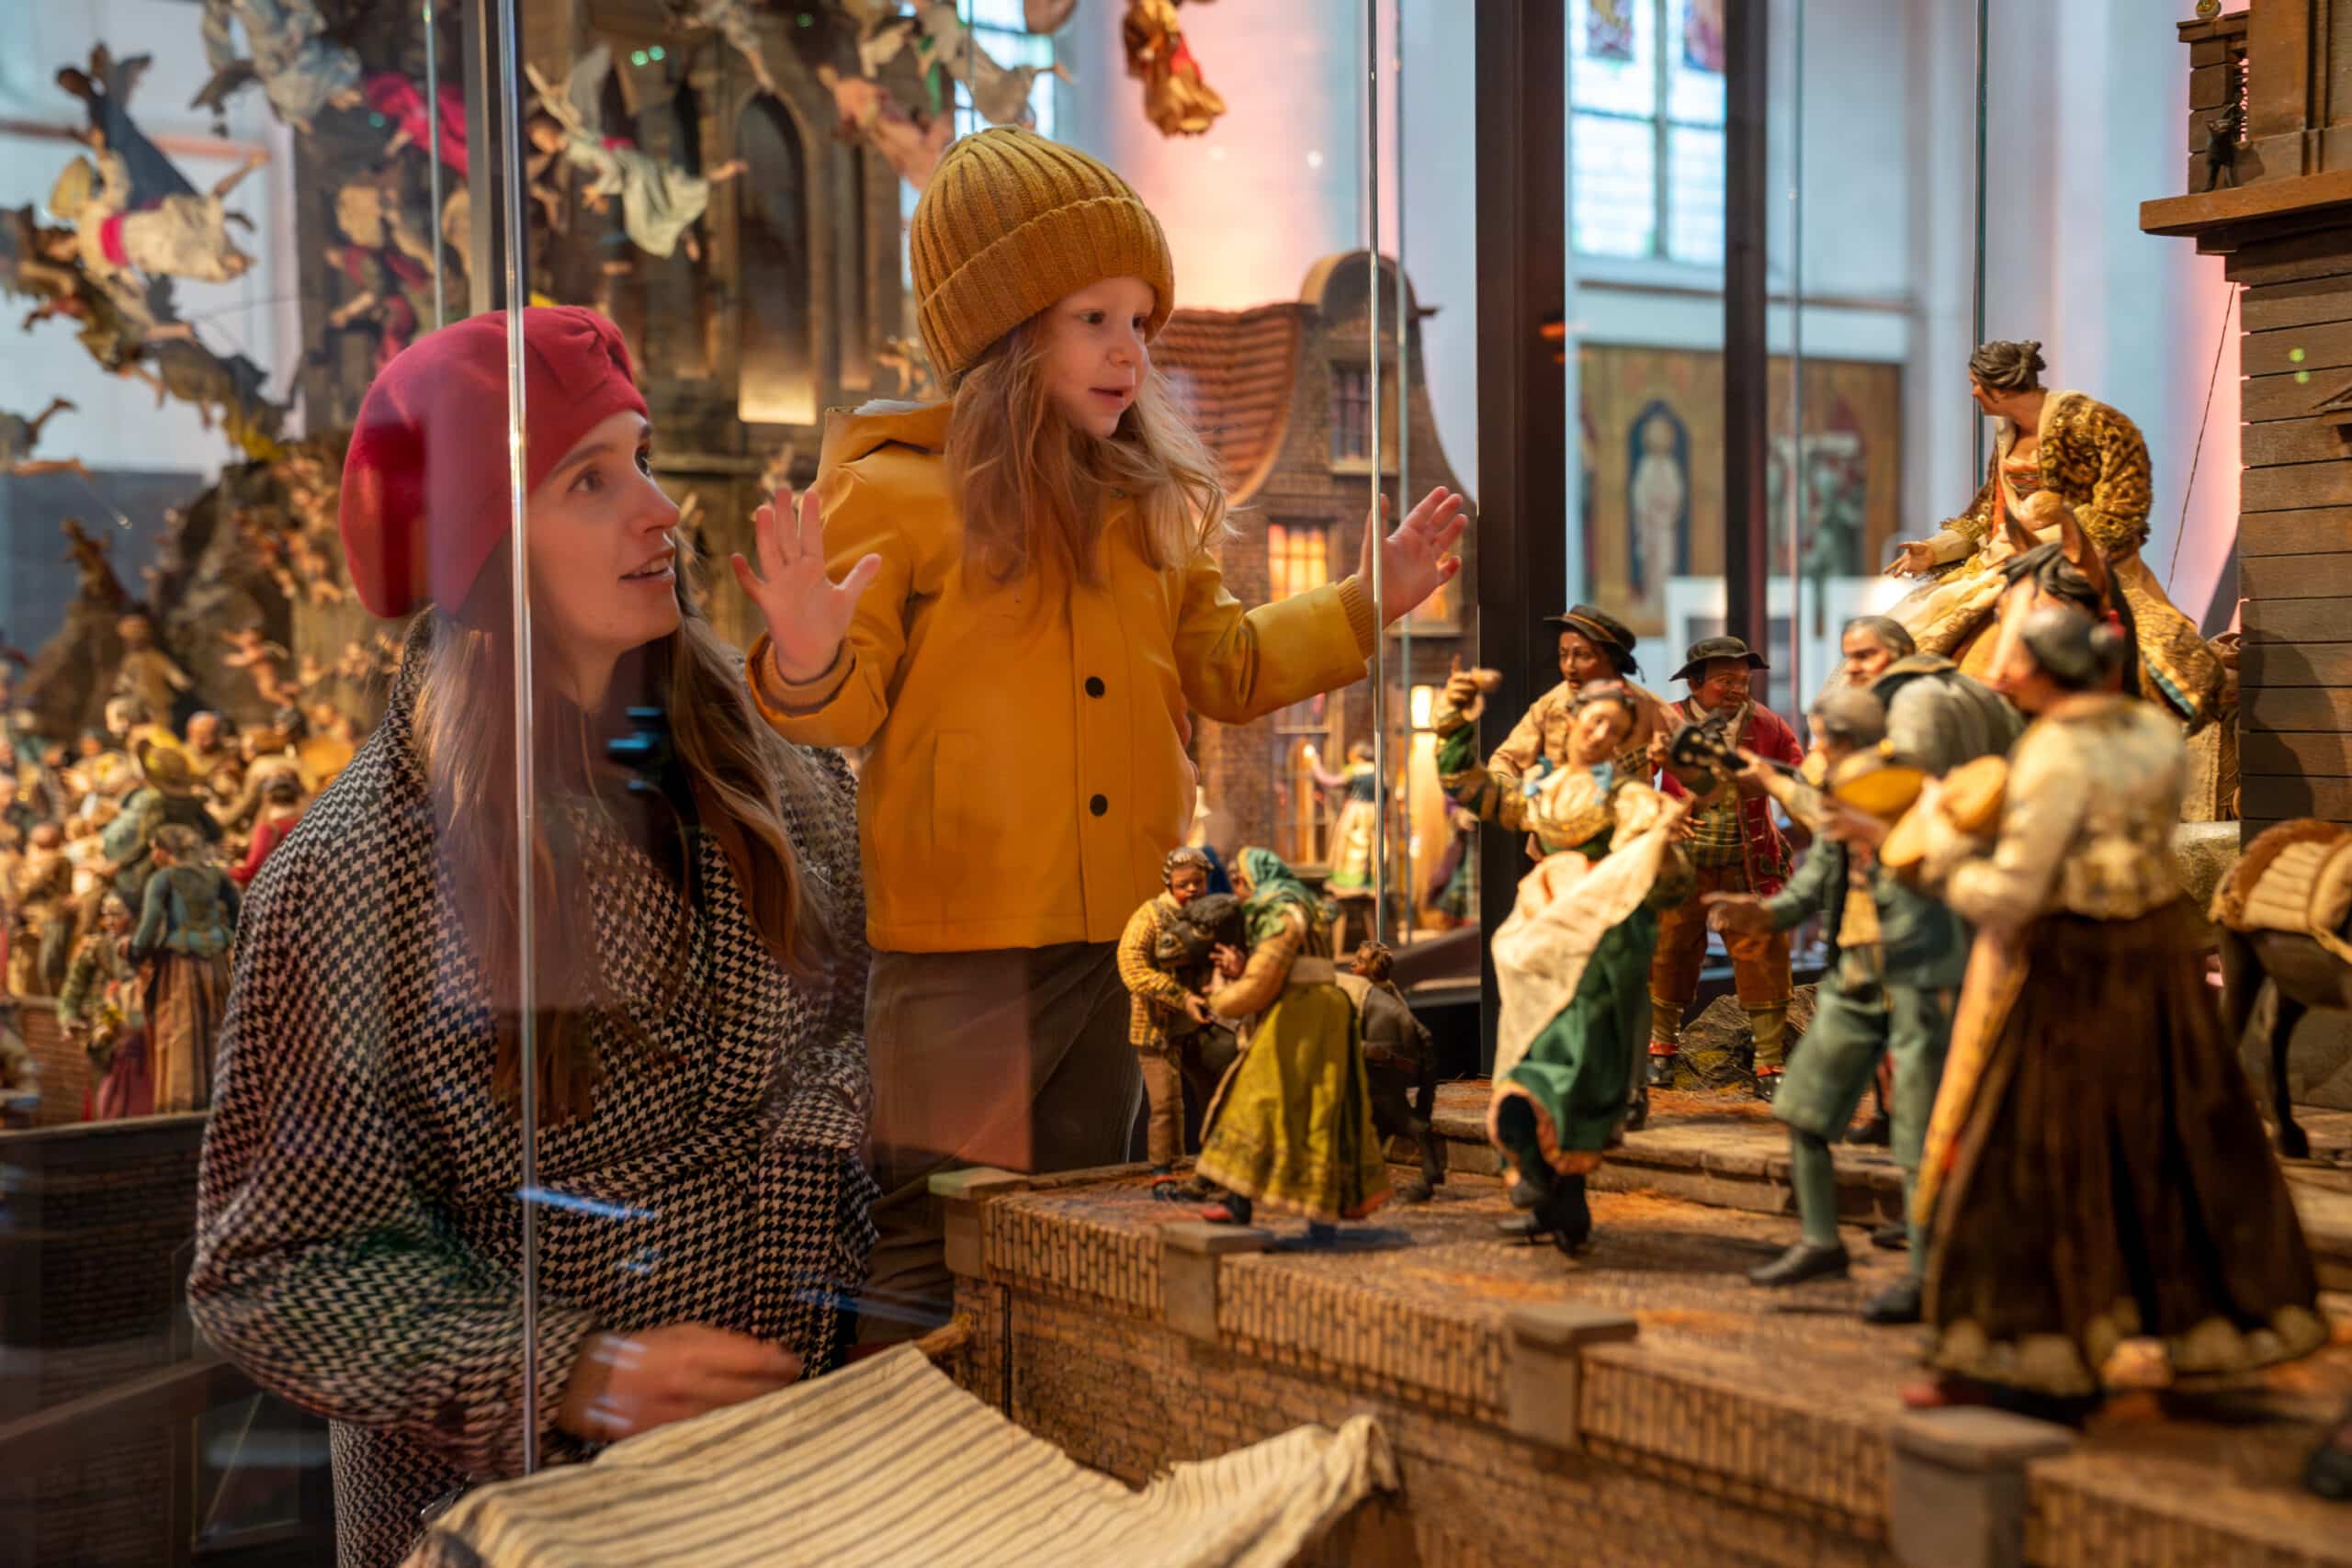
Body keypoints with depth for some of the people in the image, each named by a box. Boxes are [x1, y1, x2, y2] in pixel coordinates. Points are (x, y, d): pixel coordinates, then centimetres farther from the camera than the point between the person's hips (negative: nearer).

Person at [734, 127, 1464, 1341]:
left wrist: (1367, 604, 12)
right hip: (958, 940, -6)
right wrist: (807, 666, -29)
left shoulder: (1150, 504, 12)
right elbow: (852, 703, -7)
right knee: (936, 1244, -1)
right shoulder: (893, 491, -6)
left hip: (1121, 940, 6)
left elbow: (1222, 668, 18)